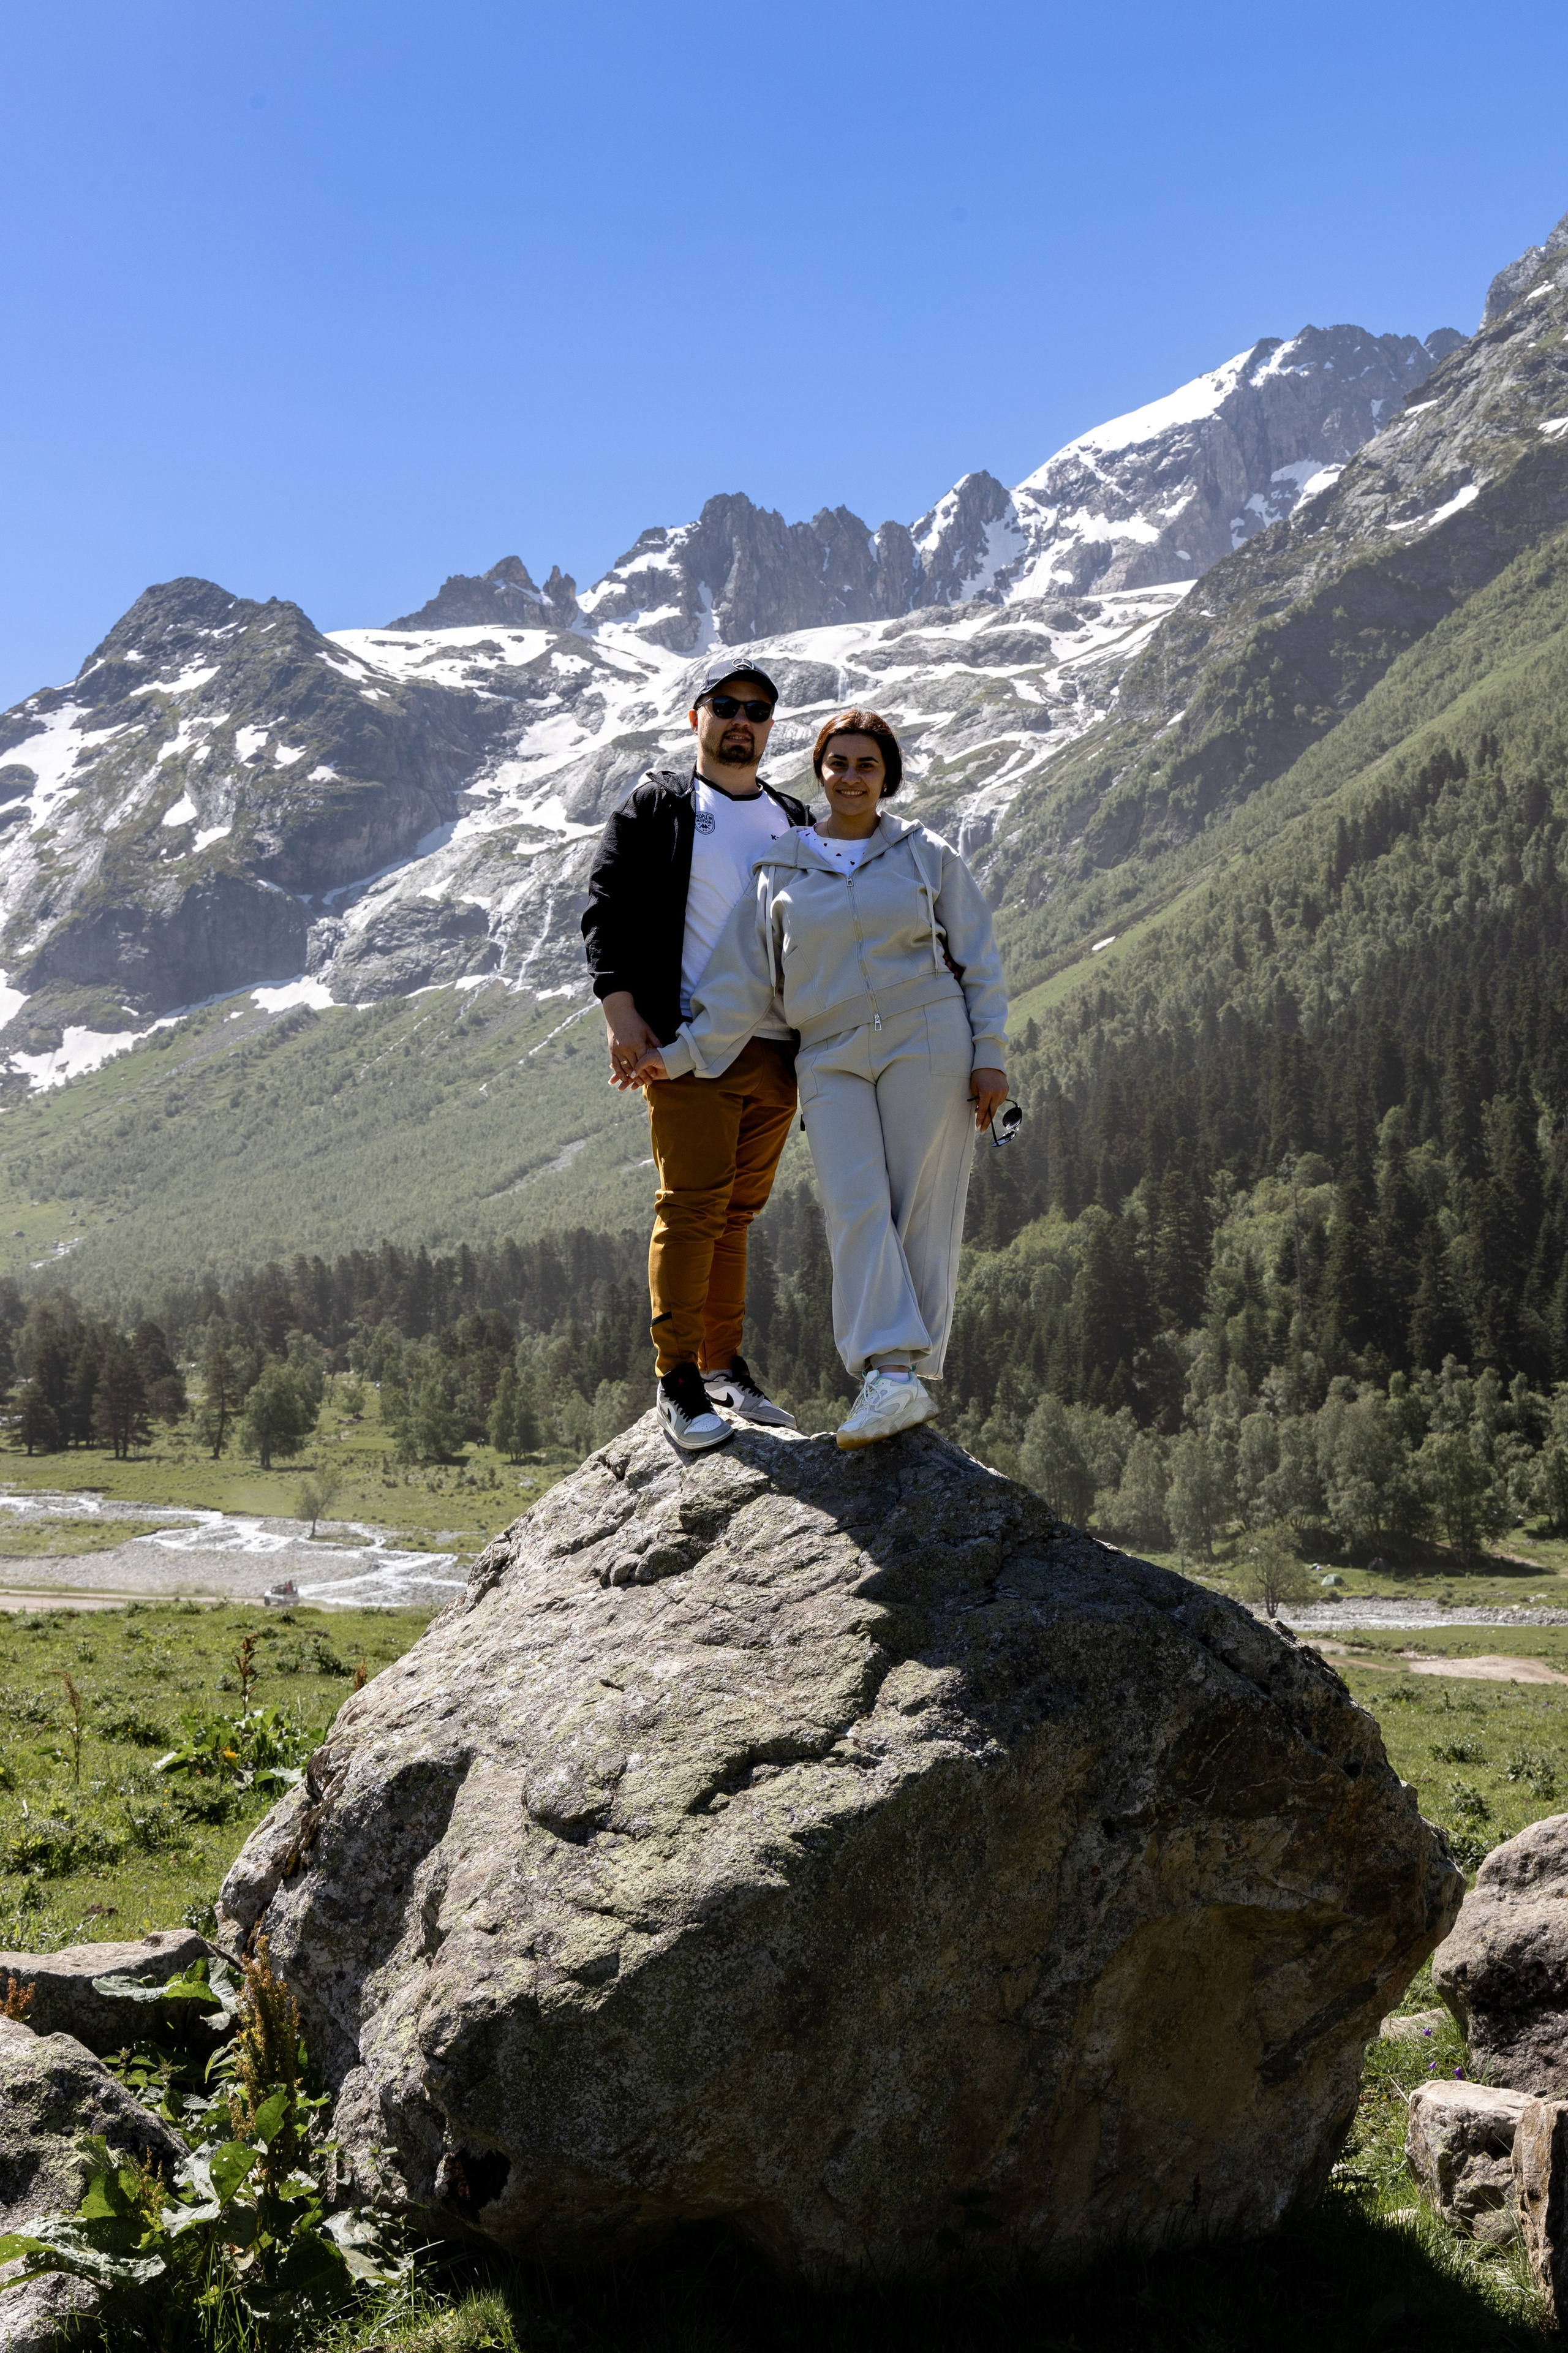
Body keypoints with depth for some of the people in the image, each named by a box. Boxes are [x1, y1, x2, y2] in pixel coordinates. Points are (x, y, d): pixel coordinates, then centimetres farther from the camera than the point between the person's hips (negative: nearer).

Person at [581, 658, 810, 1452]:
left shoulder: (796, 824, 20)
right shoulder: (656, 807, 4)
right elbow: (607, 910, -2)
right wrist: (621, 1013, -13)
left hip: (775, 1050, 5)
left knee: (737, 1211, 8)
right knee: (692, 1206, -10)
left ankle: (724, 1367, 14)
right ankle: (677, 1380, -4)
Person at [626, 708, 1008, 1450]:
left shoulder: (927, 856, 9)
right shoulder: (781, 871, 11)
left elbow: (979, 964, 7)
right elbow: (743, 980, 8)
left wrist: (990, 1054, -2)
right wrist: (683, 1054, 0)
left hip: (927, 1041, -1)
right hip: (832, 1061, 1)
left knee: (922, 1210, -6)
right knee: (856, 1207, -16)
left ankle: (913, 1374, -5)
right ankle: (891, 1375, -24)